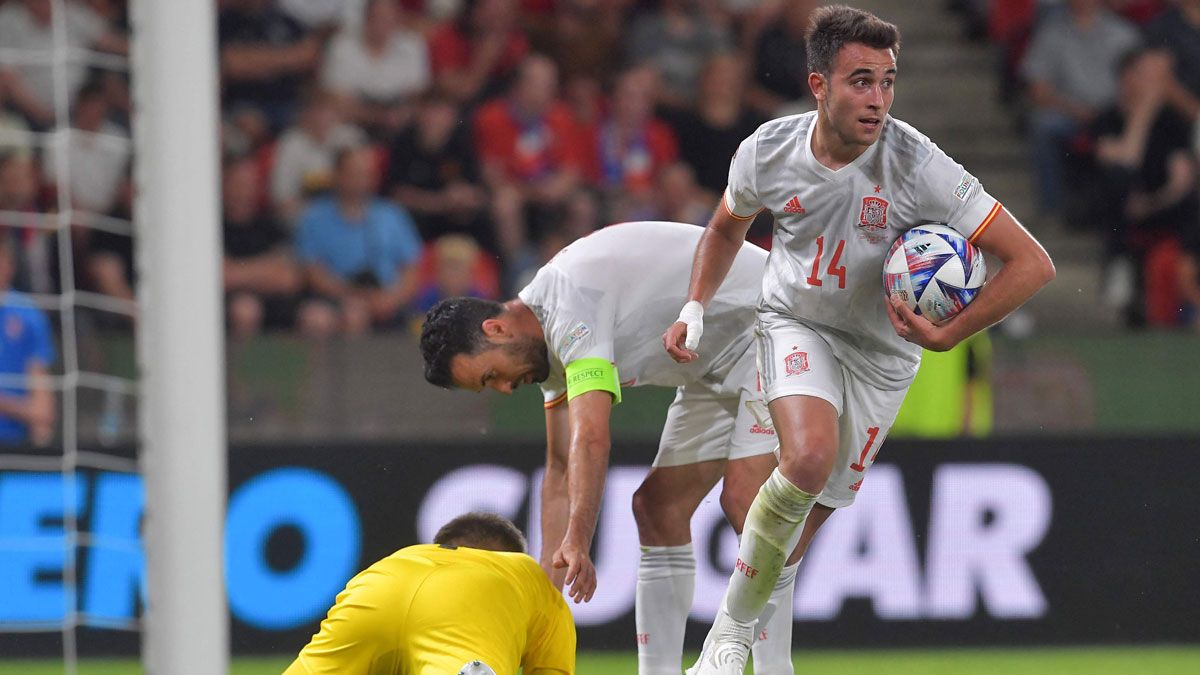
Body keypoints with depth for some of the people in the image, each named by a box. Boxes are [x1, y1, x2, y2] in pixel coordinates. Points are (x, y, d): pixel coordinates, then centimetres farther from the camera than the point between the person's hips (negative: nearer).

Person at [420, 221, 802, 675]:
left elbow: (590, 438, -37)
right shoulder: (549, 347, 5)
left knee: (744, 500, -23)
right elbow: (562, 469, 7)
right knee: (657, 508, 6)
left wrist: (576, 542, -43)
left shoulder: (570, 300, -26)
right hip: (713, 373, 10)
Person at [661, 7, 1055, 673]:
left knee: (810, 513, 2)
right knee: (809, 456, -28)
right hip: (794, 324, 0)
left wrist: (947, 335, -26)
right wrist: (694, 309, -2)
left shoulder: (918, 166, -26)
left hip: (880, 350, 0)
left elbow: (1031, 262, -23)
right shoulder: (768, 151, -16)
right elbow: (727, 226, 10)